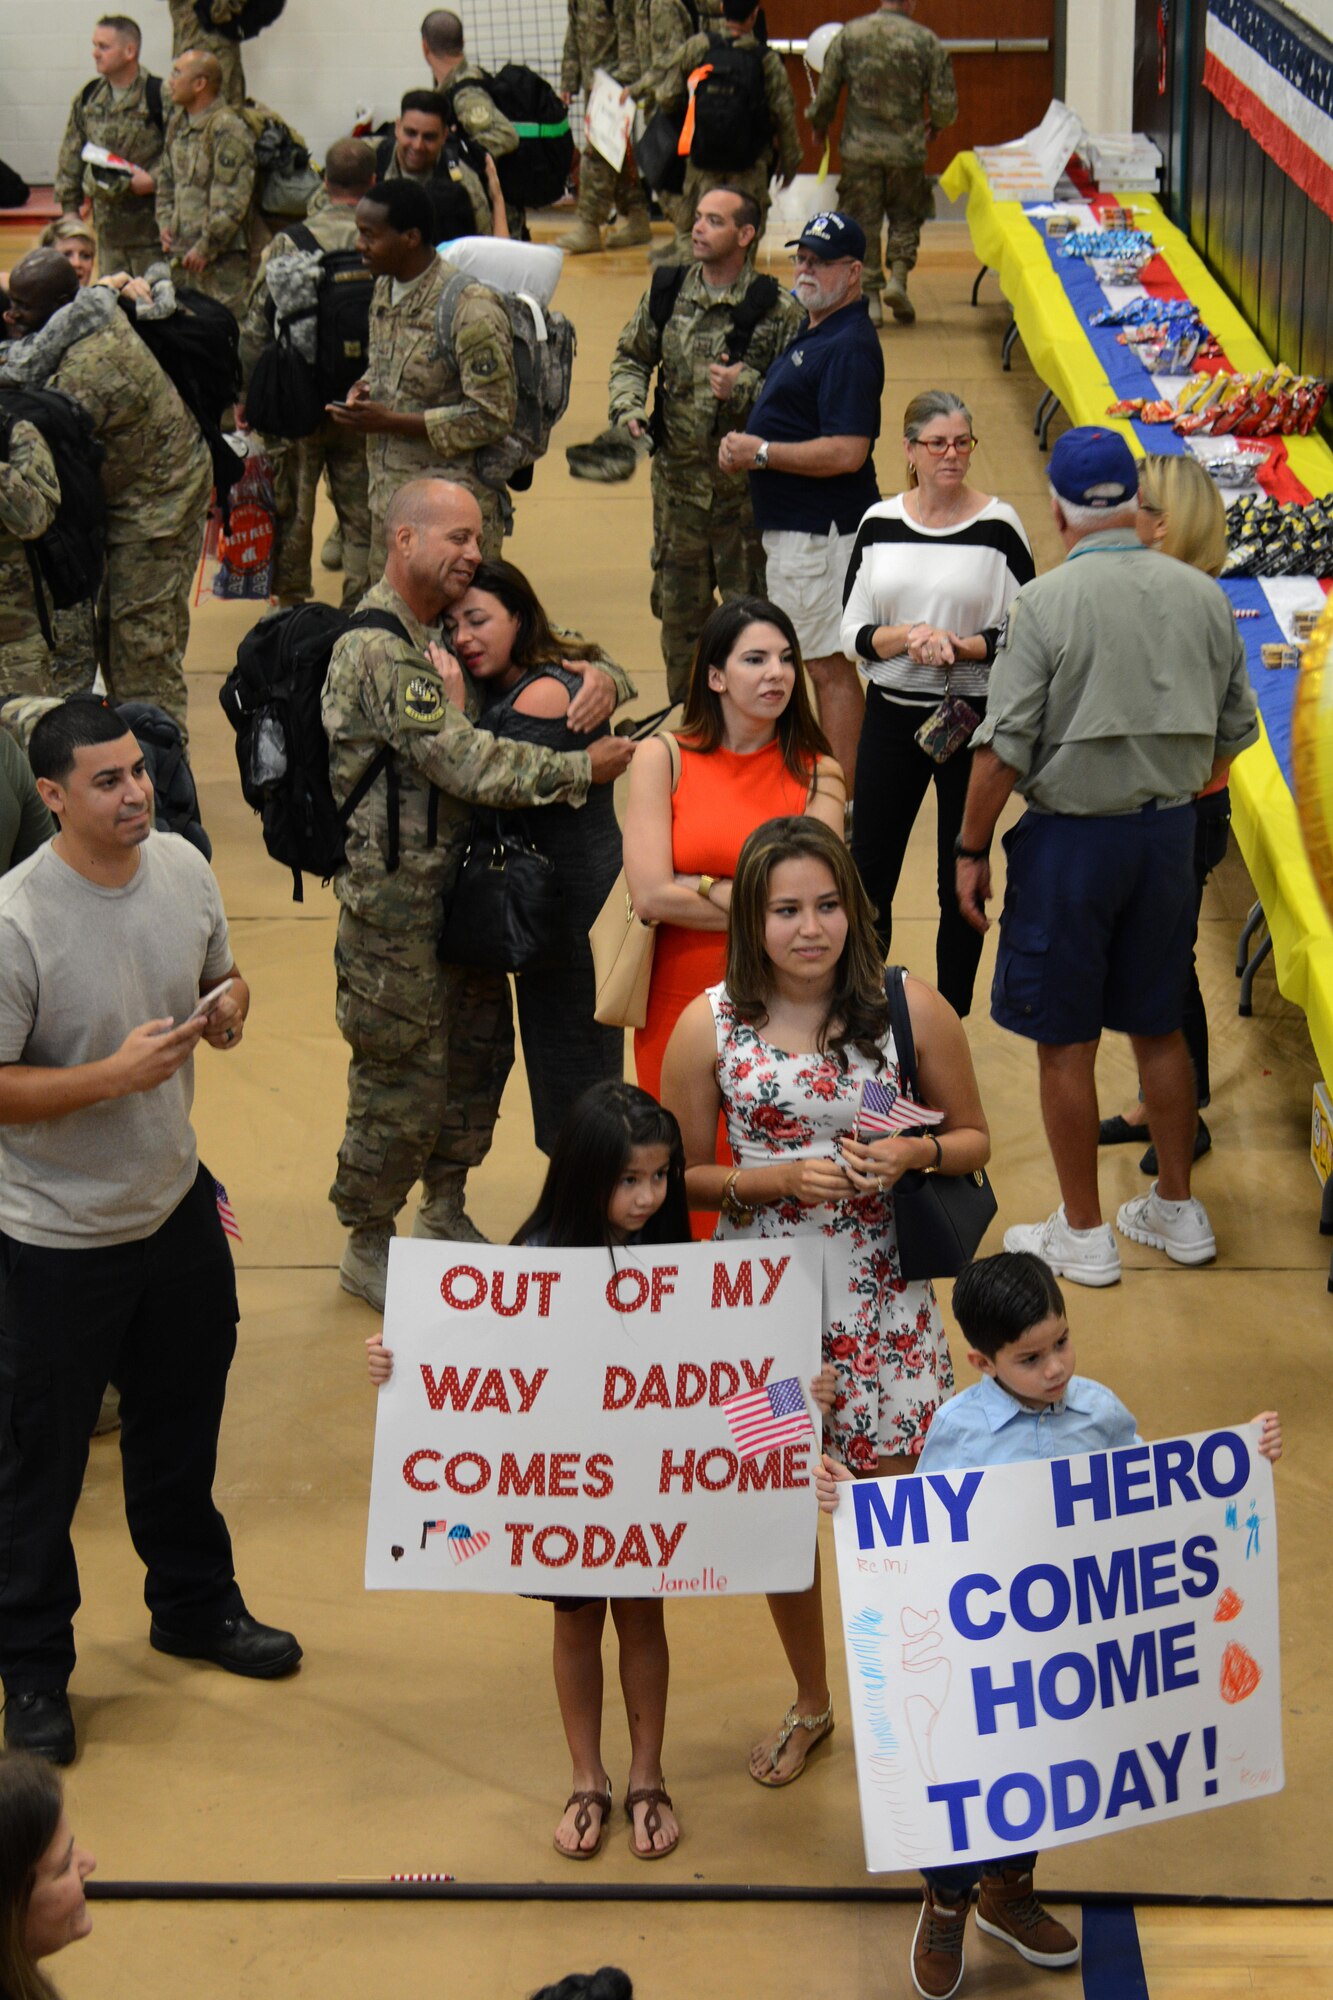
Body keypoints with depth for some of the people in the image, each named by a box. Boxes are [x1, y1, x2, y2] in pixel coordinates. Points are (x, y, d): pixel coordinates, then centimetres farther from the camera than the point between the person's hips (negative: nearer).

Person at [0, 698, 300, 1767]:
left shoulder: (184, 866, -4)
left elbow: (222, 973, 13)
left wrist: (229, 1004, -10)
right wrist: (117, 1074, -30)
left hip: (176, 1201, 6)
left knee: (182, 1426, 24)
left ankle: (194, 1605, 46)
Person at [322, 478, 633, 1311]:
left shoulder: (454, 632, 9)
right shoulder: (378, 651, -21)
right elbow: (466, 762, -27)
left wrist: (599, 679, -9)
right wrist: (584, 768, -22)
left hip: (464, 884, 9)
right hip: (396, 901, -9)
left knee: (480, 1049, 19)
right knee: (402, 1082, 2)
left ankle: (445, 1211, 38)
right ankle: (368, 1248, 19)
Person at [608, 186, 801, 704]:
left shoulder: (777, 311, -9)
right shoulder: (665, 294, 3)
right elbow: (631, 357, 16)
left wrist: (745, 389, -23)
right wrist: (628, 407, -2)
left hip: (746, 486, -4)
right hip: (677, 480, 4)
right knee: (678, 604, 15)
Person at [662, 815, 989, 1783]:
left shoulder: (911, 1009, -7)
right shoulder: (711, 1025, -6)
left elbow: (974, 1139, 4)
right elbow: (682, 1175, 1)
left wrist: (912, 1153, -17)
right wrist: (776, 1178, -16)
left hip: (882, 1297, -1)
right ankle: (810, 1703, 36)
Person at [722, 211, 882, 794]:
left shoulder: (849, 347, -20)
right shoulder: (812, 331, 14)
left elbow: (847, 452, -28)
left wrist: (761, 453, -20)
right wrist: (743, 444, 10)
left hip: (821, 531, -11)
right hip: (794, 525, 11)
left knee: (828, 665, -7)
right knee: (821, 663, 17)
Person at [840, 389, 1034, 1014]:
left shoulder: (998, 527, -6)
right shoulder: (880, 524, 3)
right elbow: (852, 633, 3)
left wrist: (958, 646, -21)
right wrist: (905, 638, -16)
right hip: (892, 715, 3)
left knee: (961, 882, 6)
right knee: (868, 875, 7)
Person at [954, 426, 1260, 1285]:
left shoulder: (1046, 603, -15)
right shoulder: (1202, 596, 0)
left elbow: (1004, 749, -17)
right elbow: (1234, 733, 8)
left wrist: (972, 850, -7)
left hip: (1073, 836, -5)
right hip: (1170, 831, 5)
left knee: (1066, 1042, 5)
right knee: (1160, 1027, 18)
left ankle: (1084, 1234, 13)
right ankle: (1179, 1211, 27)